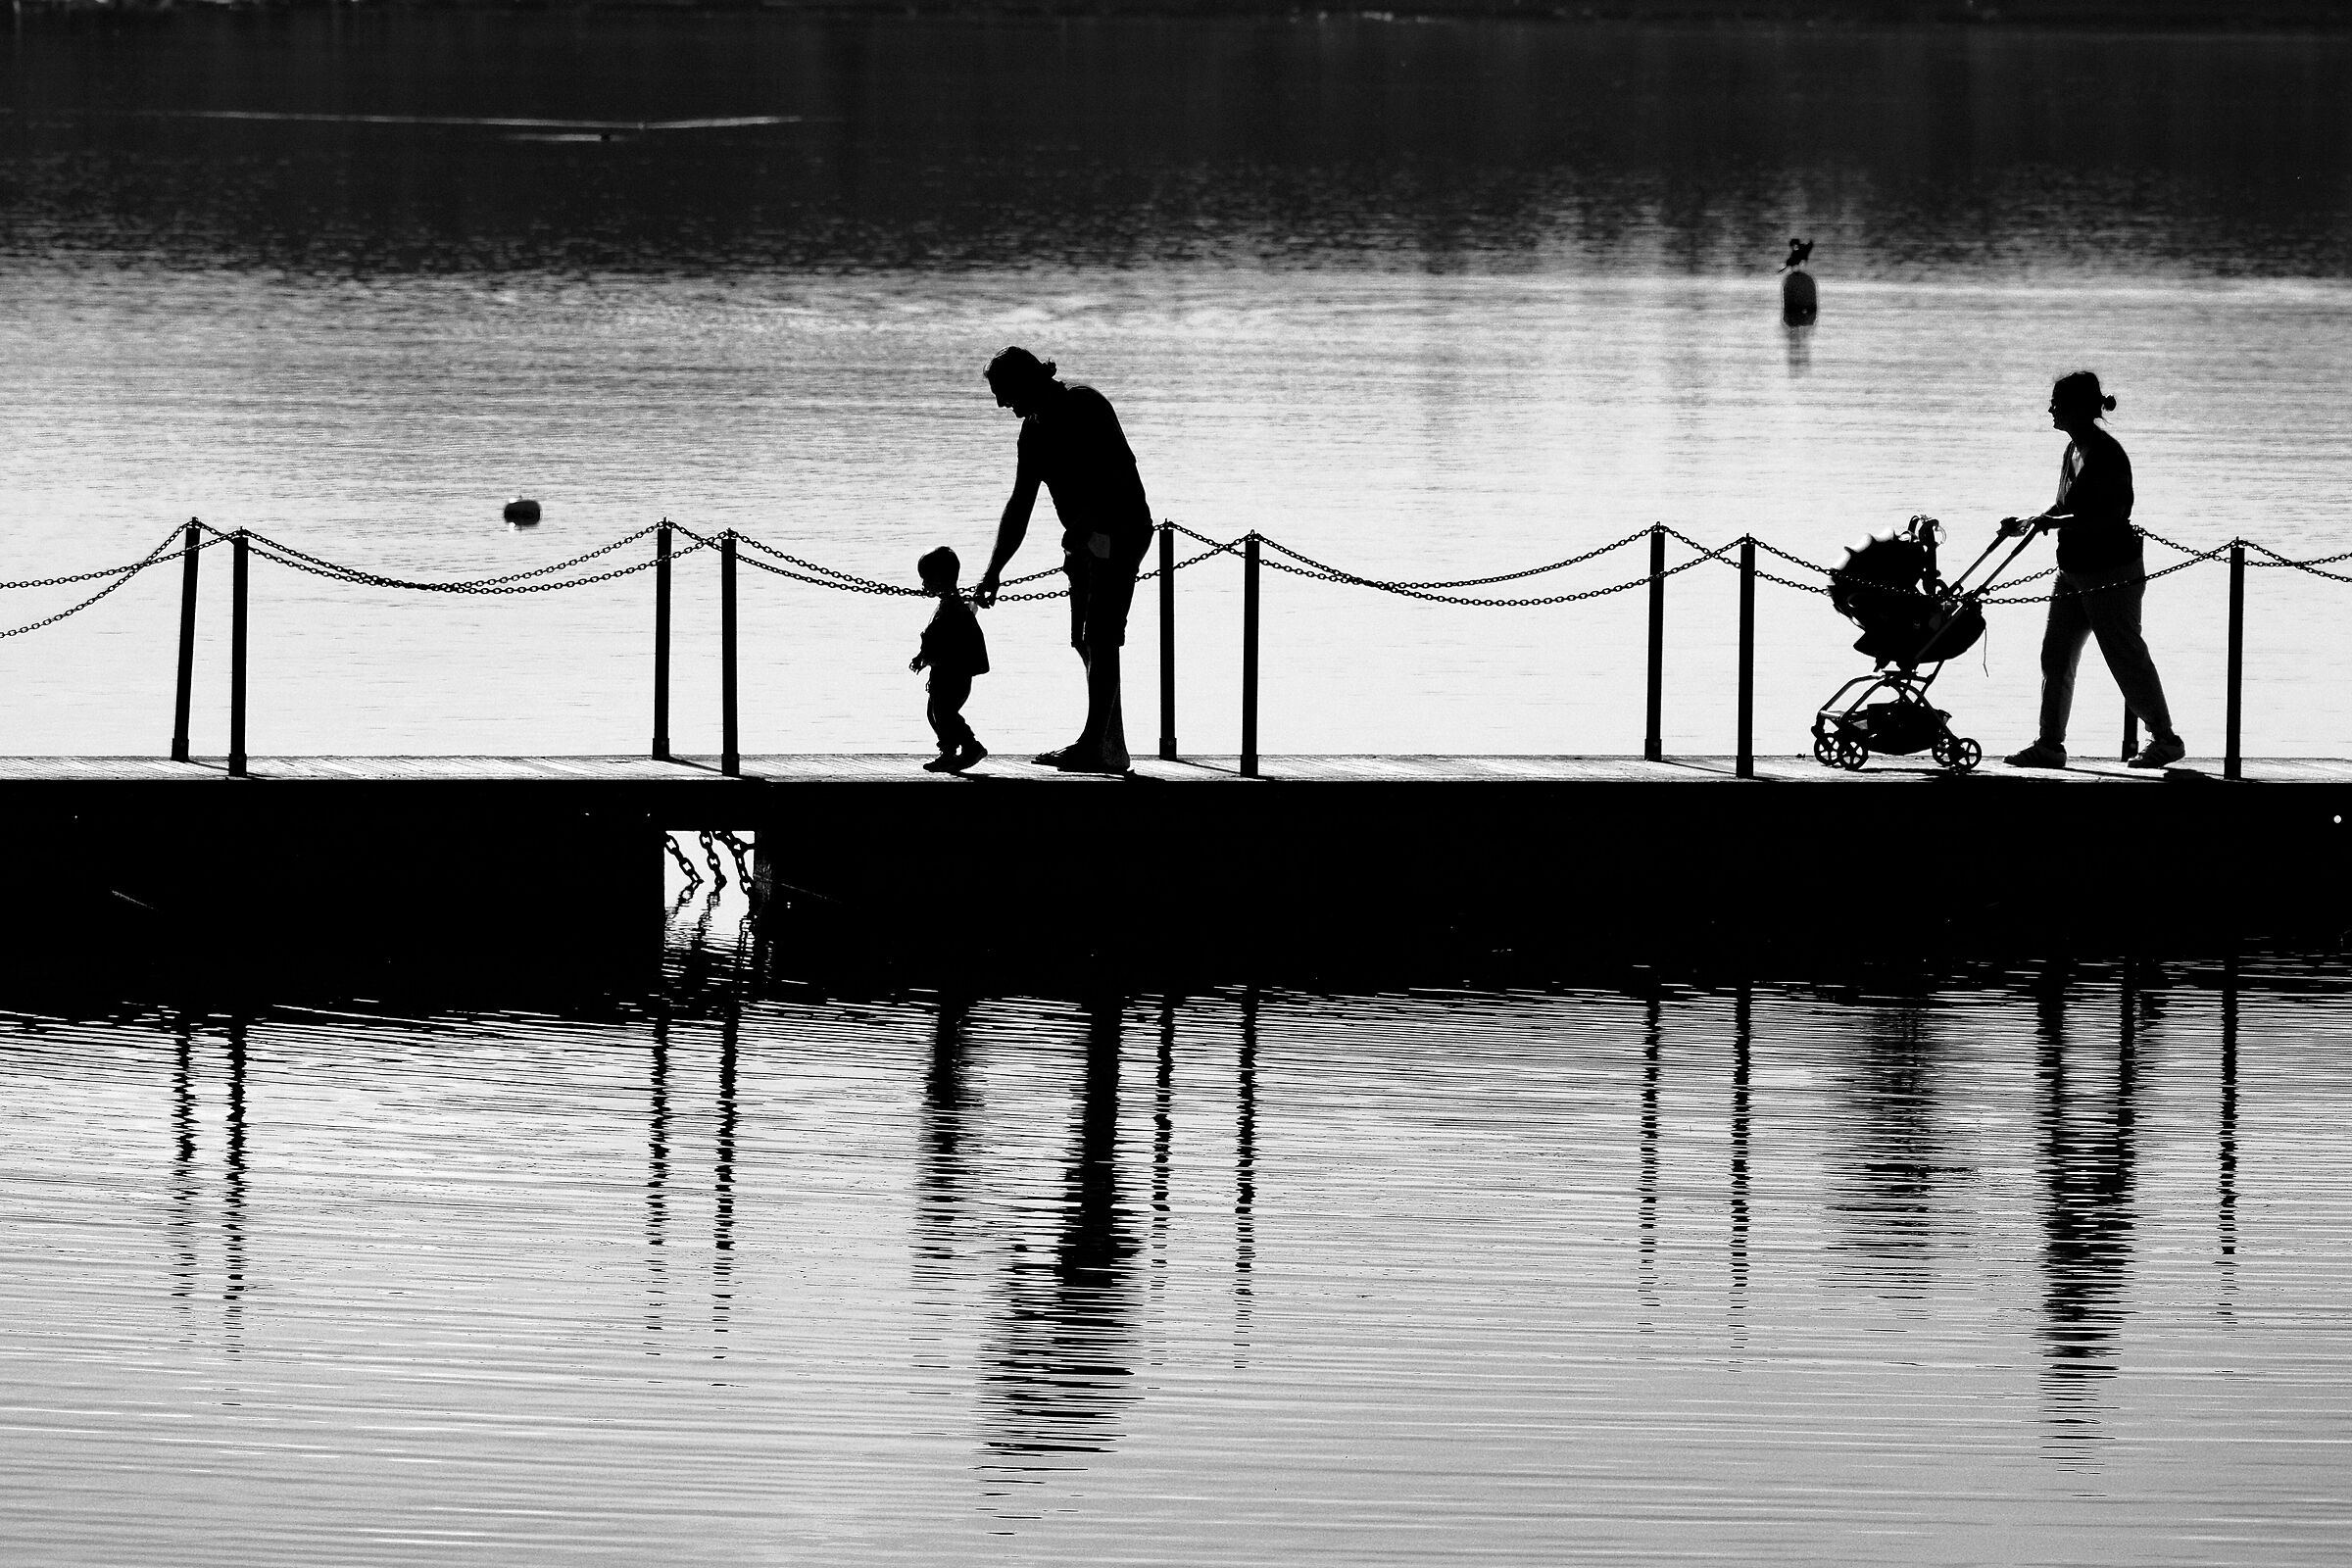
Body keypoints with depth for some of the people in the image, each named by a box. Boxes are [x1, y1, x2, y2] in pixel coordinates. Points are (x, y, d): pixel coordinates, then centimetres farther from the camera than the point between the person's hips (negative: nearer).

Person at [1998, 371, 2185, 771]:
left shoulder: (2105, 454, -19)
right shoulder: (2075, 450, 10)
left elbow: (2104, 518, -25)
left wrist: (2051, 523, -28)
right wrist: (2027, 522, 9)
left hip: (2112, 573, -10)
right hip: (2075, 572, 10)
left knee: (2127, 658, 0)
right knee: (2056, 656, 7)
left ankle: (2165, 739, 13)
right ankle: (2050, 745, 11)